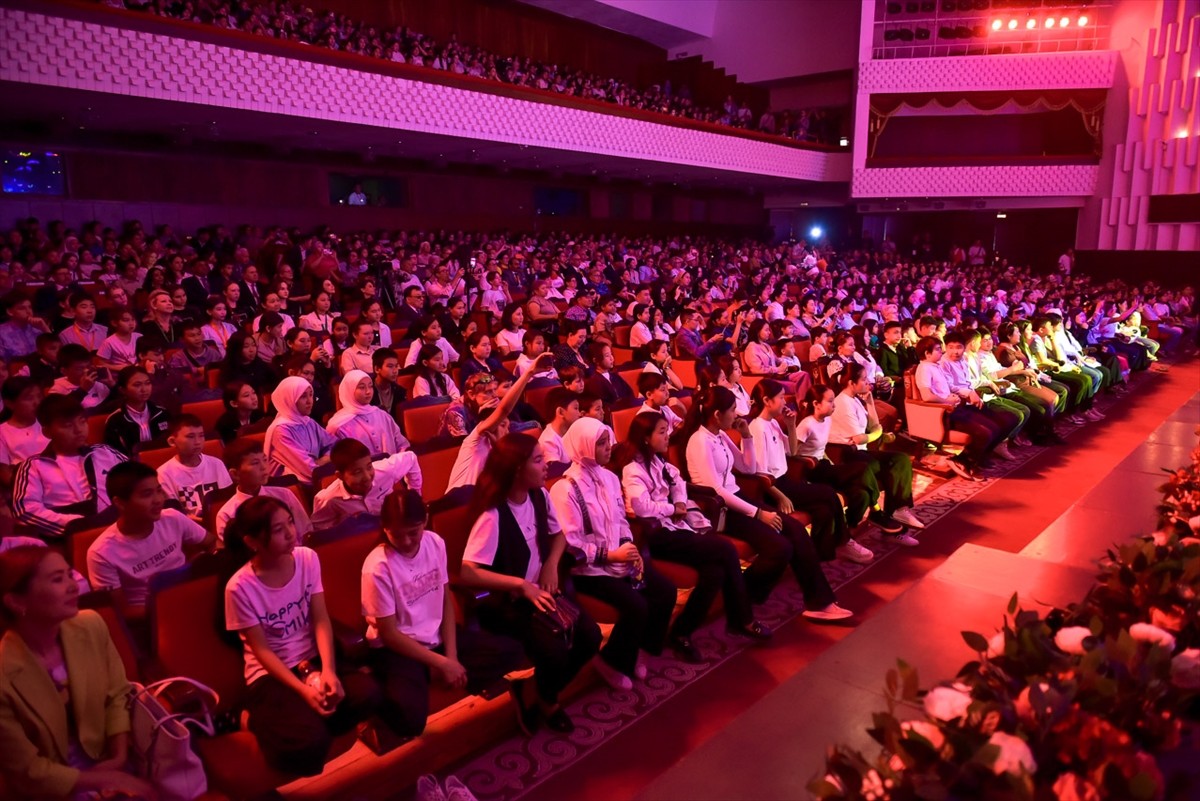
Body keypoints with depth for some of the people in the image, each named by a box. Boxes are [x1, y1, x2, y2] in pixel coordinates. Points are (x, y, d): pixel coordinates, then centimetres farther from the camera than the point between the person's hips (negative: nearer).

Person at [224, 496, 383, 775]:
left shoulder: (307, 559, -5)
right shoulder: (240, 588, -17)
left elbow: (321, 621, -5)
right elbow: (262, 650, -13)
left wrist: (328, 670, -21)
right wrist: (304, 690, -22)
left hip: (312, 660, 4)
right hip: (270, 673, -4)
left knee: (368, 694, -24)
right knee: (309, 743, -28)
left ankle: (292, 722, -5)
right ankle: (261, 720, 2)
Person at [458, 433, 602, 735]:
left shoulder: (540, 496, -1)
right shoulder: (493, 516, -24)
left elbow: (558, 534, 15)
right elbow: (467, 574, -27)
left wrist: (551, 565, -5)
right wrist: (521, 585, -27)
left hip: (539, 591, 7)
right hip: (504, 601, -7)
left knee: (590, 636, -13)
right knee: (554, 650, -27)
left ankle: (541, 693, 12)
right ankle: (542, 698, 9)